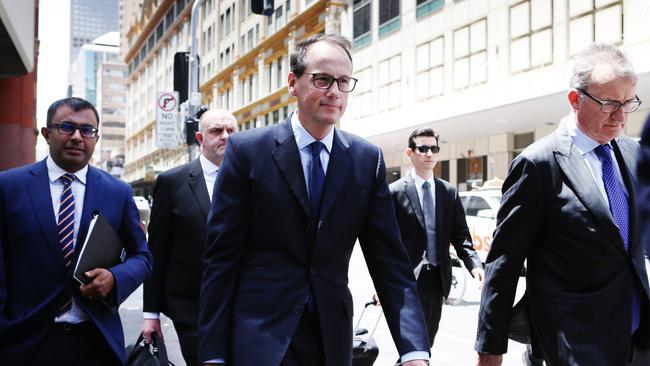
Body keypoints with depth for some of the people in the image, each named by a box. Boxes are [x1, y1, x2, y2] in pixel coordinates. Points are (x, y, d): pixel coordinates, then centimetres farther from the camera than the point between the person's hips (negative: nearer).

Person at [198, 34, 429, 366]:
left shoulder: (368, 160, 1)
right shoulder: (247, 150, -6)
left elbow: (389, 260, -3)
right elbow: (220, 257, -6)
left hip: (333, 337, 3)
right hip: (261, 335, -3)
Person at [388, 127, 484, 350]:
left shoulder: (449, 193, 9)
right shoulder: (395, 192, -4)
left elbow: (460, 236, 4)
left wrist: (475, 265, -13)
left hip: (437, 280, 5)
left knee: (427, 343, 14)